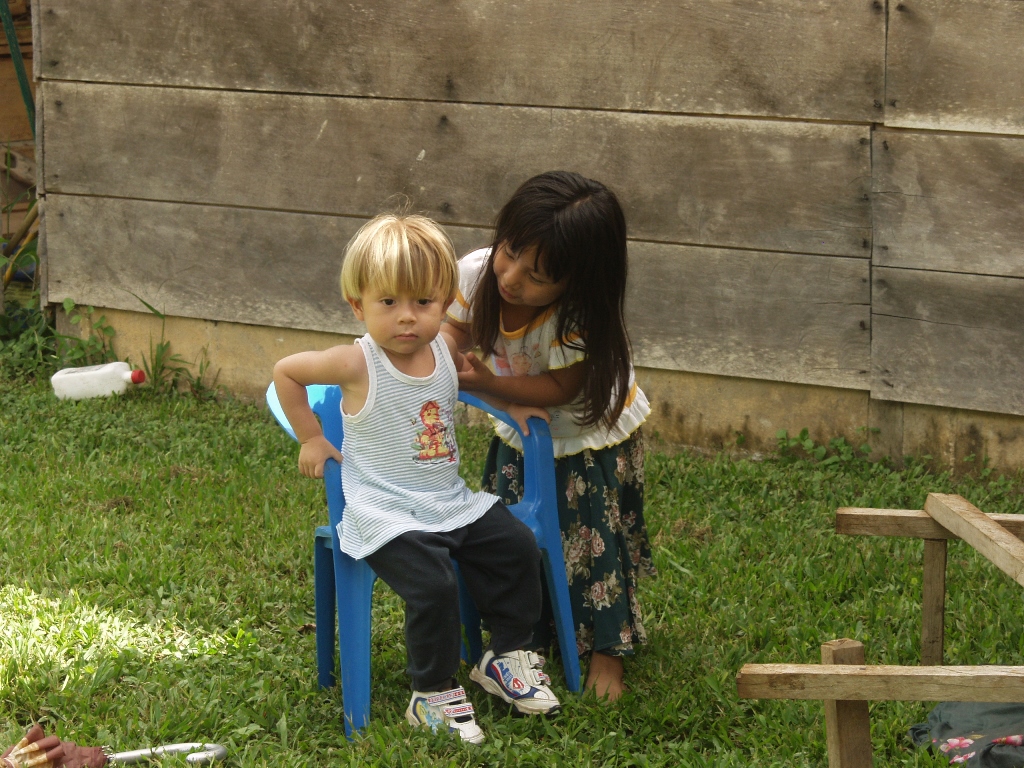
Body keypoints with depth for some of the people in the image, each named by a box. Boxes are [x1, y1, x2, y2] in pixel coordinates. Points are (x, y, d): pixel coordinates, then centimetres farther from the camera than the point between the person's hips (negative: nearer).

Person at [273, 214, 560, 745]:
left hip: (452, 502, 7)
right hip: (387, 515, -7)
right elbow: (285, 372, -5)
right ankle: (432, 695, -6)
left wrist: (509, 404, 14)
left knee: (518, 549, -2)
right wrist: (311, 439, -5)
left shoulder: (445, 353, 2)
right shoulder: (357, 365, -16)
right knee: (433, 586, -25)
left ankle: (506, 656, 18)